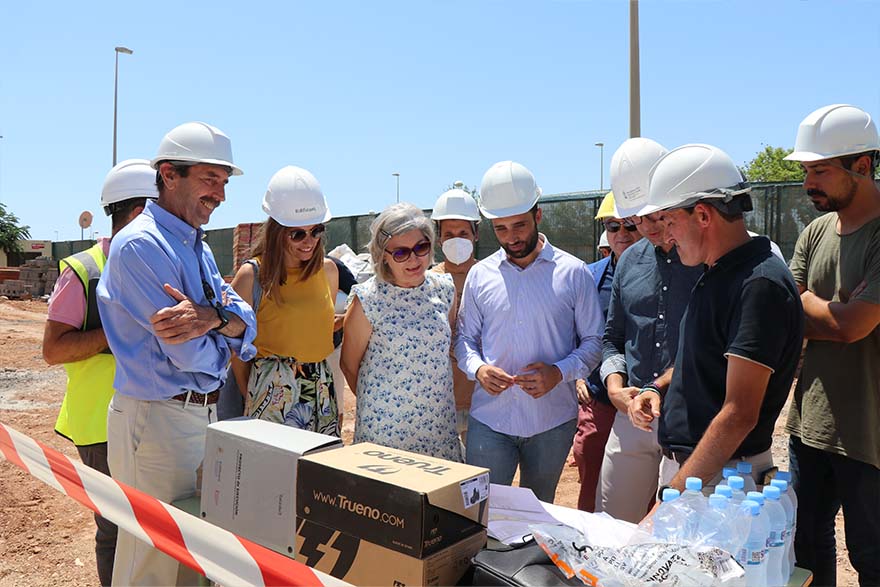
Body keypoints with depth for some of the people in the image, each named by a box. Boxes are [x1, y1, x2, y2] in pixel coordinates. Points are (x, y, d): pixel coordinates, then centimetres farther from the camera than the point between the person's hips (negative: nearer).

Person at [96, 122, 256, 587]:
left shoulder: (196, 246, 12)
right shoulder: (141, 244, -17)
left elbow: (246, 322, 1)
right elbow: (191, 354, -23)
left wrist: (213, 315, -22)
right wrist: (221, 322, -1)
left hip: (202, 414, 9)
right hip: (158, 421, -9)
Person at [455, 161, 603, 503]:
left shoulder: (573, 273, -3)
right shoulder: (479, 275, 3)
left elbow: (593, 341, 1)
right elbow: (465, 338, 9)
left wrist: (560, 372, -17)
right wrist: (478, 368, -12)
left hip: (553, 420, 0)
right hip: (489, 418, 1)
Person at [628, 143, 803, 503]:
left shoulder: (759, 284, -21)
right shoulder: (716, 274, 9)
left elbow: (739, 414, -24)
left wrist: (674, 495, -23)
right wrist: (658, 387, 4)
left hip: (717, 480, -8)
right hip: (683, 466, 8)